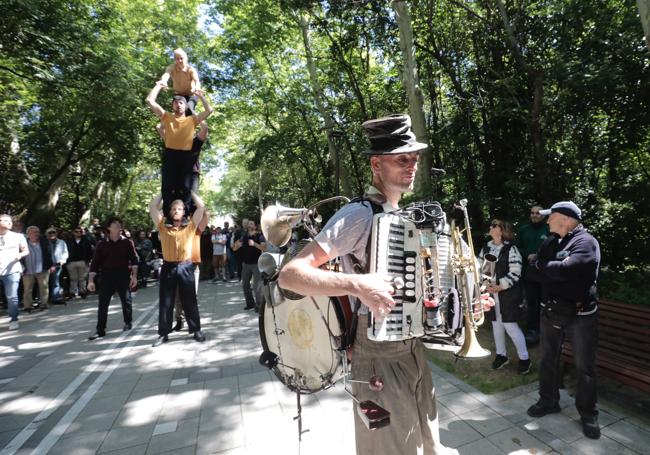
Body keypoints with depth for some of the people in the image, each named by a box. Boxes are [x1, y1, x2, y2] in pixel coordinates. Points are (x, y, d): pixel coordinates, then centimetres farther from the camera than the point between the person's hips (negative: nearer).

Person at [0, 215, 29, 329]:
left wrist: (20, 255, -9)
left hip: (12, 270, -1)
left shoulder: (18, 236, 8)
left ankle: (13, 320, 5)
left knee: (12, 297, -3)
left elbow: (26, 251, 12)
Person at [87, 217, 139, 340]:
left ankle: (128, 322, 28)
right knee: (102, 303, 1)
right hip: (106, 276, 1)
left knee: (126, 300, 7)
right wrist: (91, 280, -3)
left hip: (123, 275, -1)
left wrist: (134, 276, -8)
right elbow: (95, 262, 3)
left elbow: (134, 259, -1)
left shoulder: (127, 242, 1)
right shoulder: (102, 244, 4)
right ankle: (100, 330, 9)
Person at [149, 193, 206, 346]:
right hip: (168, 267, 1)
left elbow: (201, 207, 2)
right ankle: (163, 334, 19)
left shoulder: (190, 226, 5)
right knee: (165, 302, 8)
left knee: (189, 301, 8)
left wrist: (190, 191, 12)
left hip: (185, 267, -1)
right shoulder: (163, 227, 8)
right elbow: (152, 207, 6)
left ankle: (196, 330, 18)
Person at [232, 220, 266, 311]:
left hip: (257, 264, -5)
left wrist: (254, 244, -34)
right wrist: (236, 244, -19)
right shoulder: (244, 236, 6)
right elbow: (234, 249, 5)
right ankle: (250, 303, 26)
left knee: (257, 286, -8)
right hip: (246, 264, 5)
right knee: (245, 284, 11)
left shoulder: (260, 236, -7)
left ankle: (258, 305, 2)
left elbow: (264, 248, -21)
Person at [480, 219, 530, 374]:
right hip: (491, 294, 6)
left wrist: (500, 286, -21)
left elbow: (515, 273, -15)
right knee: (496, 325, 15)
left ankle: (524, 359, 16)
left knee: (511, 326, -3)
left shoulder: (510, 249, -11)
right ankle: (501, 355, 31)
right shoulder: (485, 249, 7)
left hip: (508, 294, -6)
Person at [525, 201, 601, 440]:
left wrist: (541, 265, -11)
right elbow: (533, 273, -1)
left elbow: (564, 269, -28)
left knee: (584, 367, 9)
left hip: (580, 314, -6)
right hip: (550, 311, 6)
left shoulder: (586, 242, -13)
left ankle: (588, 414, 27)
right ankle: (548, 401, 34)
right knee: (547, 360, 16)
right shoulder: (549, 243, 7)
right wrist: (557, 273, -17)